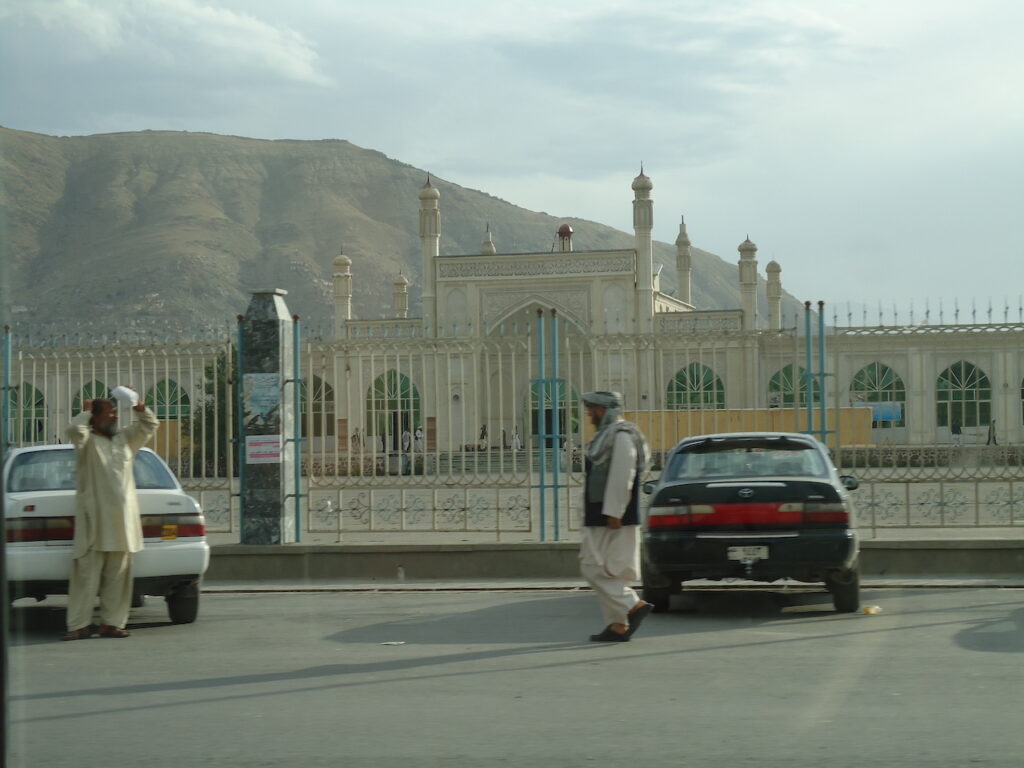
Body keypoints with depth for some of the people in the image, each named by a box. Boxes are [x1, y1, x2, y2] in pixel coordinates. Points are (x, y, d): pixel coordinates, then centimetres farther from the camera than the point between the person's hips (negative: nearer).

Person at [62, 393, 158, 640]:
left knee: (117, 577, 5)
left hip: (121, 522, 6)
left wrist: (139, 407, 8)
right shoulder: (88, 442, -1)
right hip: (94, 522, -6)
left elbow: (150, 425, 24)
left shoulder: (125, 439, 18)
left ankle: (111, 623, 8)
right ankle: (80, 625, -5)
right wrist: (87, 412, -4)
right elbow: (75, 429, -22)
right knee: (87, 575, -6)